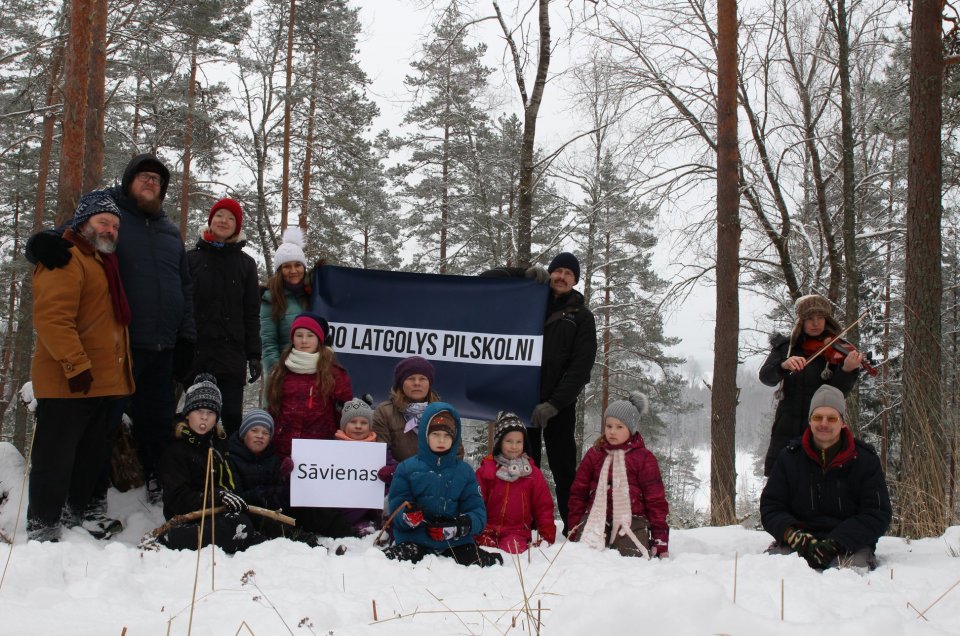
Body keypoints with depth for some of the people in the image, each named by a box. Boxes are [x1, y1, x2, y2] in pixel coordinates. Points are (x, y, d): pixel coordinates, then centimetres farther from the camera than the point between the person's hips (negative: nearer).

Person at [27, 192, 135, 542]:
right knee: (55, 457, -4)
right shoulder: (64, 259, -11)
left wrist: (119, 371, 24)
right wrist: (77, 365, -26)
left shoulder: (102, 261, 20)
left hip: (102, 382, 10)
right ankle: (42, 527, 3)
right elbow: (52, 318, -23)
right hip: (68, 383, -10)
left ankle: (74, 515, 28)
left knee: (90, 455, 17)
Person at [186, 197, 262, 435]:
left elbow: (251, 313, 8)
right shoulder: (192, 258, 8)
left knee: (232, 416, -3)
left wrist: (254, 355, 2)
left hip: (232, 352, 0)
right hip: (196, 350, 0)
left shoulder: (245, 264, 10)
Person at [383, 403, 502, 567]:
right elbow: (396, 508, 4)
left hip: (456, 542, 1)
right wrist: (407, 517, -21)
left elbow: (477, 512, 7)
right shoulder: (407, 468, 6)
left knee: (494, 563, -24)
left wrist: (459, 527, -14)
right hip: (415, 540, -1)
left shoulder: (464, 471, 12)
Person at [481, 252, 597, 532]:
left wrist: (554, 404, -13)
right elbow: (485, 281, 12)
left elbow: (581, 367, -2)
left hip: (559, 405, -1)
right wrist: (526, 274, 0)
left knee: (564, 469, -1)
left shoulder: (581, 317, 8)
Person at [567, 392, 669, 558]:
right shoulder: (594, 454, 13)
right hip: (596, 518, 1)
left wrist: (660, 540, 0)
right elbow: (578, 493, 15)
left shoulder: (644, 458, 5)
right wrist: (574, 530, 9)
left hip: (631, 521, -1)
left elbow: (656, 500, 4)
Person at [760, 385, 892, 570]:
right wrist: (795, 536, -15)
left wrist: (835, 544, -16)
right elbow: (770, 507, 7)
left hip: (850, 545, 0)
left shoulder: (865, 460, 3)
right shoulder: (789, 457, 8)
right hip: (797, 543, 1)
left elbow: (878, 515, -2)